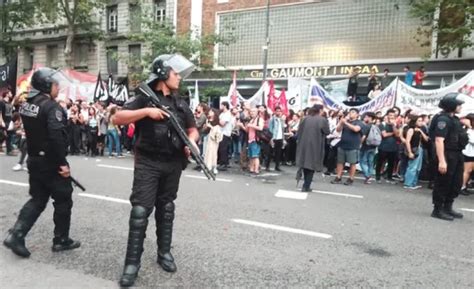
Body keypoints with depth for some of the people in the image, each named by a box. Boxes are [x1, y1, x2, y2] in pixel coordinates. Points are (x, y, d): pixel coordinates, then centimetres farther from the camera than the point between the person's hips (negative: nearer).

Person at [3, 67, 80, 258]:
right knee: (63, 200, 6)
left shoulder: (26, 104, 10)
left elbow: (33, 131, 16)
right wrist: (63, 162, -24)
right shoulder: (51, 106, -18)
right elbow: (56, 136, -28)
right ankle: (61, 240, 16)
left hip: (34, 159, 8)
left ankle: (16, 235, 8)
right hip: (51, 162, -8)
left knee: (37, 199, 17)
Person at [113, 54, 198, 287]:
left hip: (173, 165, 5)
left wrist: (192, 141, -6)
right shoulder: (144, 97, -2)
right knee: (140, 211, -6)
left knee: (166, 209, 14)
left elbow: (193, 129, 16)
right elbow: (117, 119, -9)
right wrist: (146, 111, -20)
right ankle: (132, 263, 5)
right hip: (148, 163, -4)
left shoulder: (180, 103, 12)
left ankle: (164, 252, 28)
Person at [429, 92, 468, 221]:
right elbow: (439, 140, -25)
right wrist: (441, 161, -30)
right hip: (447, 155, -10)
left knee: (456, 183, 16)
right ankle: (438, 210, 9)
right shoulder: (443, 119, -16)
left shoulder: (454, 119, 15)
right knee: (443, 183, -2)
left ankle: (447, 208, 28)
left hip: (456, 155, 10)